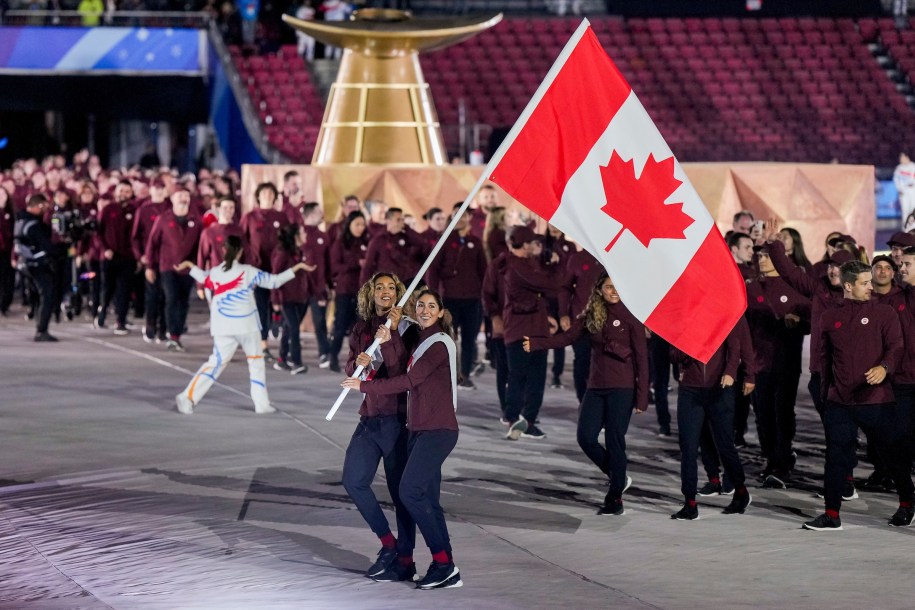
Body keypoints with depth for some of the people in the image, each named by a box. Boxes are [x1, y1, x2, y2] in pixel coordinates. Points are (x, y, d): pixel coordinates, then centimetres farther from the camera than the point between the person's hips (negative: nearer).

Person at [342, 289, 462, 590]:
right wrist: (388, 343, -6)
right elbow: (398, 370, 9)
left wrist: (365, 386, -7)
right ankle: (447, 571, 5)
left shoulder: (440, 344, -9)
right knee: (427, 500, 5)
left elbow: (409, 381, -13)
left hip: (438, 430, -9)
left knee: (410, 491, -15)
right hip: (420, 429, 9)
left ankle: (443, 562, -12)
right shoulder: (421, 342, 19)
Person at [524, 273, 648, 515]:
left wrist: (642, 397, -10)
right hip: (596, 387, 5)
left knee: (614, 441, -3)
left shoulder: (630, 316, -5)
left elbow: (642, 357, -6)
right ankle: (618, 478, 21)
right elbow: (568, 337, 6)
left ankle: (615, 499, 10)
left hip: (622, 388, -5)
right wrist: (535, 343, -7)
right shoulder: (592, 315, 9)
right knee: (586, 438, -2)